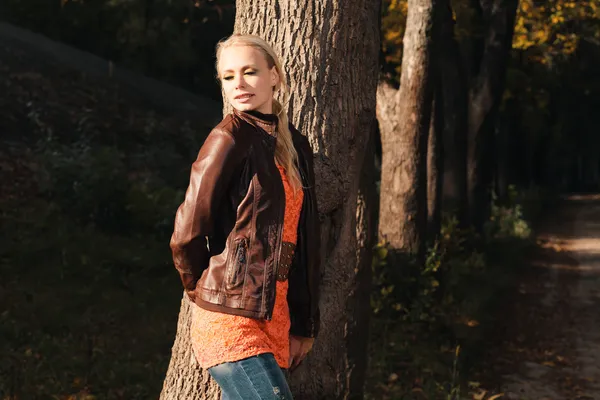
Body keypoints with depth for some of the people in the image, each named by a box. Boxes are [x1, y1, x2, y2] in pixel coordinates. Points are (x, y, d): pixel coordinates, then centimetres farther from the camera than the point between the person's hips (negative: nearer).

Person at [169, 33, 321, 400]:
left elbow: (307, 241, 15)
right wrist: (208, 295, 8)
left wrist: (304, 324, 14)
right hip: (232, 320, -7)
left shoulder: (295, 144, 13)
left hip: (274, 320, 7)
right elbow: (187, 235, -8)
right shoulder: (230, 139, -8)